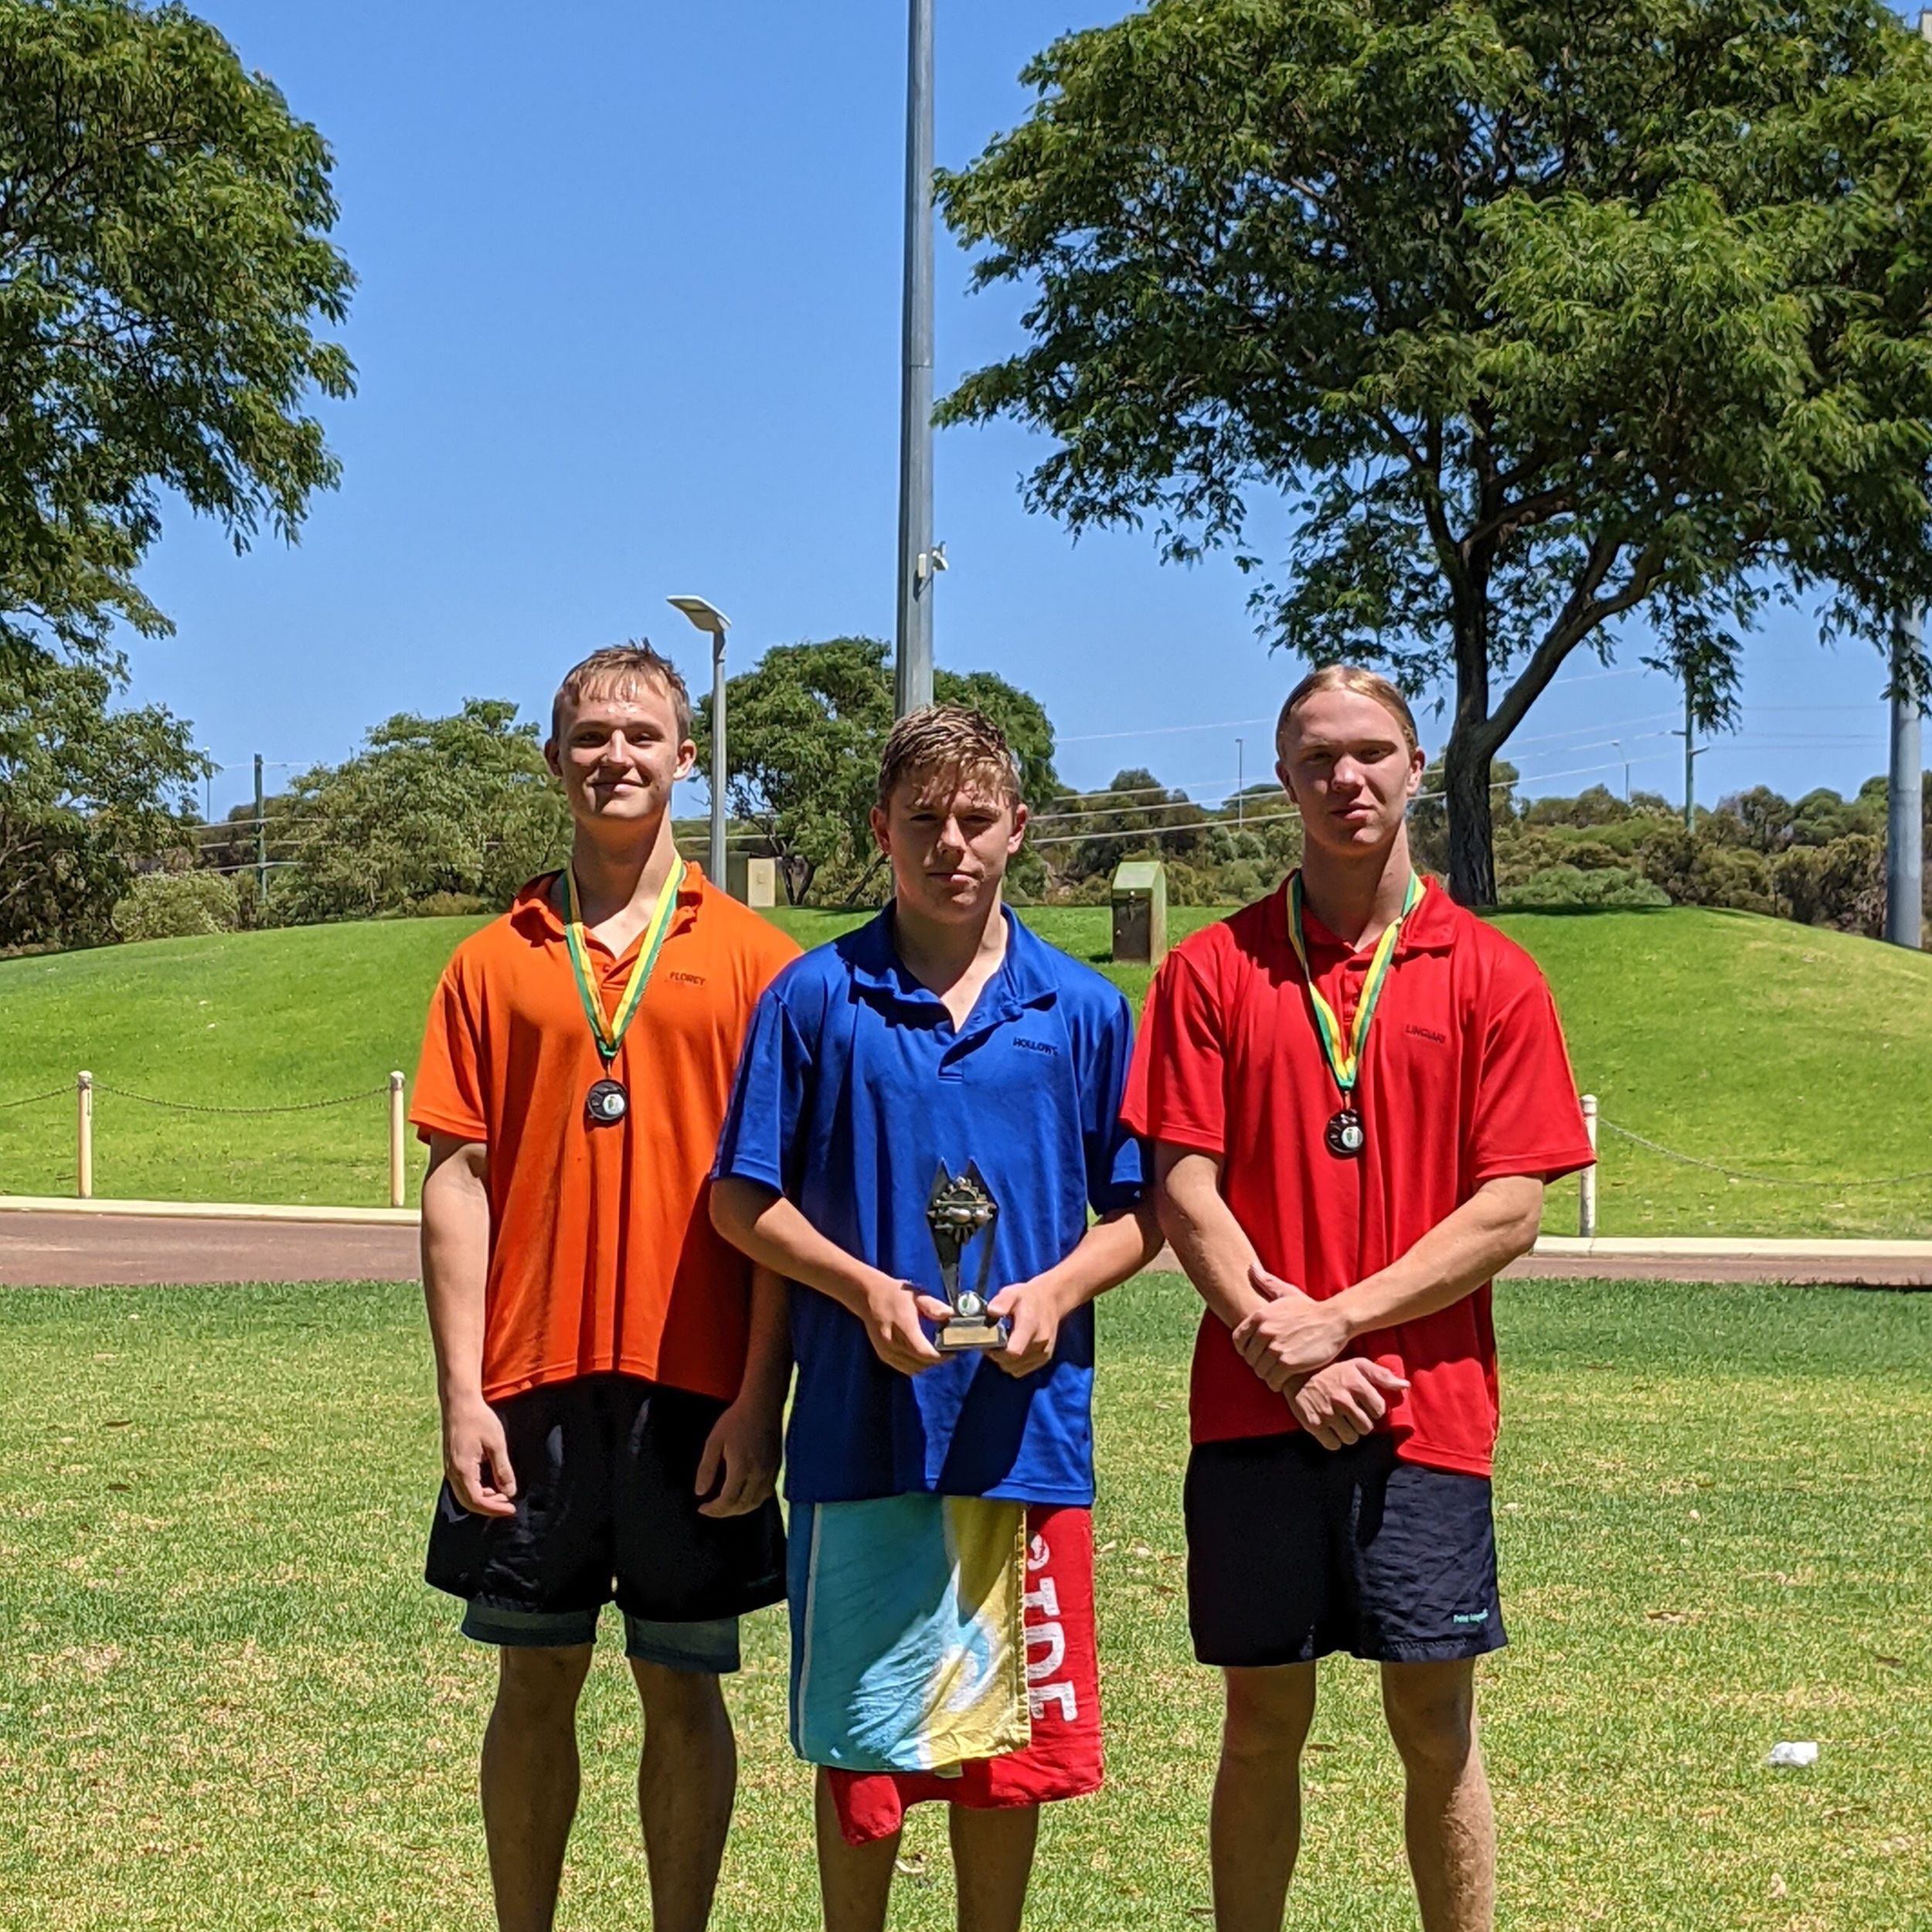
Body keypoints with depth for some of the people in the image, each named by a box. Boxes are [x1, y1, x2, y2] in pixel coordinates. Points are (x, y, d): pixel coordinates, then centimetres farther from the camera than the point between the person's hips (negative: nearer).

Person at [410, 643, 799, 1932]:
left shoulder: (753, 958, 3)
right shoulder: (498, 960, 7)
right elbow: (458, 1181, 4)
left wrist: (760, 1398, -7)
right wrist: (462, 1396, -4)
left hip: (694, 1385, -1)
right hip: (532, 1384, 1)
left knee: (684, 1684, 6)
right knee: (535, 1682, 8)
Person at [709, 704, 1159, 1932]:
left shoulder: (1084, 1011, 5)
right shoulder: (817, 997, 0)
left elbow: (1136, 1212, 9)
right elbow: (742, 1198, 2)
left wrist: (1056, 1291, -10)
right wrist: (863, 1289, -13)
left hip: (1028, 1430, 2)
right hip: (861, 1427, -1)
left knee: (1013, 1735, 9)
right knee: (861, 1736, 5)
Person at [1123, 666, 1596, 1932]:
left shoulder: (1491, 975, 3)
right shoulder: (1214, 968, 5)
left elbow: (1509, 1210, -3)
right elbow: (1185, 1190, 0)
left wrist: (1339, 1323, -11)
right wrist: (1279, 1344, -11)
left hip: (1426, 1404, -1)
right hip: (1254, 1406, 1)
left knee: (1436, 1720, 4)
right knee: (1263, 1720, 8)